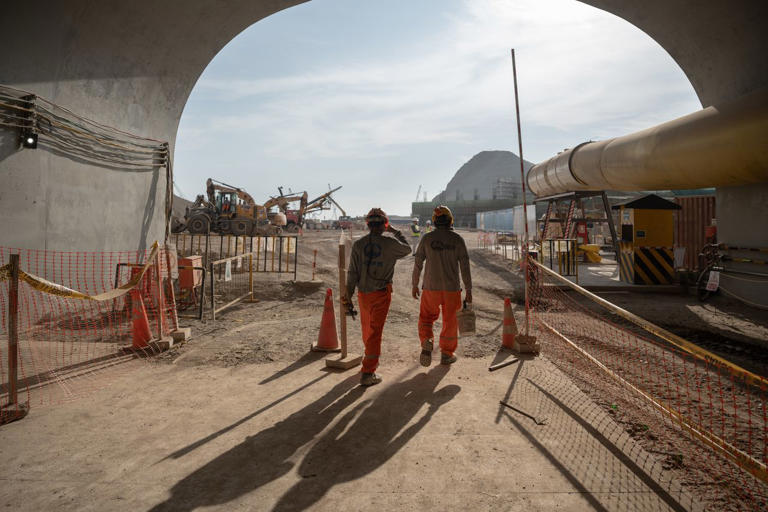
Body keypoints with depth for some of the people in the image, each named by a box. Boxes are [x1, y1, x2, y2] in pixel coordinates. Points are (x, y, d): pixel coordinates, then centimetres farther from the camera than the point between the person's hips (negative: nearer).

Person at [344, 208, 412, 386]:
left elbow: (353, 272, -2)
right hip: (381, 294, -3)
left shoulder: (358, 244, -3)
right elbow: (407, 249, 12)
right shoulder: (390, 244, -10)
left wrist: (348, 294, 4)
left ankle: (371, 360, 42)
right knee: (375, 331, 0)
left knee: (367, 329, 20)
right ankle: (367, 372, 0)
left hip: (363, 293, 4)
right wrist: (395, 231, 20)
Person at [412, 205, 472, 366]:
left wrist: (415, 285, 10)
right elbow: (465, 266, -6)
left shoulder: (427, 238, -4)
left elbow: (418, 263, -1)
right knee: (450, 321, 13)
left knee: (426, 317, 16)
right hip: (452, 288, 0)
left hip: (431, 287, 0)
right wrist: (468, 290, 1)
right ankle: (446, 354, 20)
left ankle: (427, 344, -7)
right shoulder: (458, 239, -4)